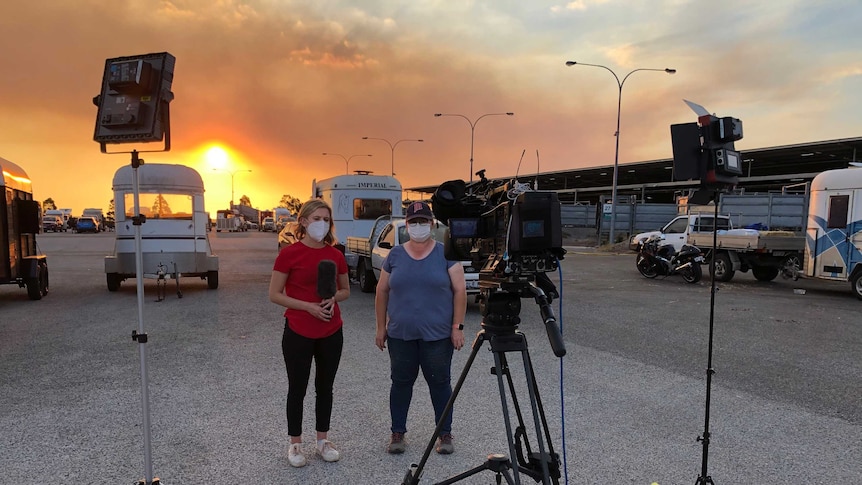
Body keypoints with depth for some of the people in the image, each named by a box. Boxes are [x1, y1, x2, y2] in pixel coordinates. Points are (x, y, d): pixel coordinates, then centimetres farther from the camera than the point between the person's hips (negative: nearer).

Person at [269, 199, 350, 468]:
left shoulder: (336, 255, 2)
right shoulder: (289, 253, -9)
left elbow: (345, 290, 13)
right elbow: (274, 294, -8)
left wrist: (333, 298, -9)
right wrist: (308, 306, -18)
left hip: (331, 333, 4)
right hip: (298, 333, -4)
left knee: (325, 387, 15)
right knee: (297, 389, 8)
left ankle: (323, 440, 31)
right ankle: (295, 444, 26)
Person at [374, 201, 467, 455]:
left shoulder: (446, 253, -2)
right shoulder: (395, 255, 5)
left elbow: (459, 290, -4)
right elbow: (382, 292, 9)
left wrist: (457, 326, -8)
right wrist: (381, 327, 7)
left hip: (438, 336, -2)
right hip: (401, 335, 2)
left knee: (439, 383, 8)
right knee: (401, 382, 11)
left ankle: (445, 433, 22)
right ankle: (397, 432, 25)